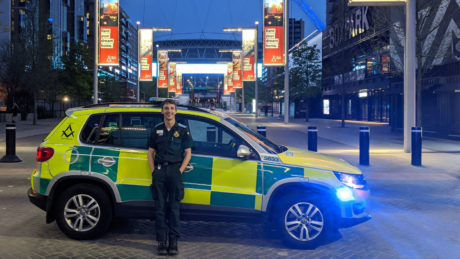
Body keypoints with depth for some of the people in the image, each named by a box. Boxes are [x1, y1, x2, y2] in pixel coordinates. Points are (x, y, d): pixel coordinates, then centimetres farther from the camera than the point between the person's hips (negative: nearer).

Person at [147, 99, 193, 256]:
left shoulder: (183, 130, 6)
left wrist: (180, 171, -6)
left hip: (175, 170, -2)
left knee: (174, 208, -1)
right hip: (159, 171, 2)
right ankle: (161, 241, 6)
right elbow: (150, 152, 13)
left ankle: (173, 242, 3)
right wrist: (153, 171, 1)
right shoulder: (157, 130, 12)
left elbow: (188, 153, 4)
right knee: (160, 208, 2)